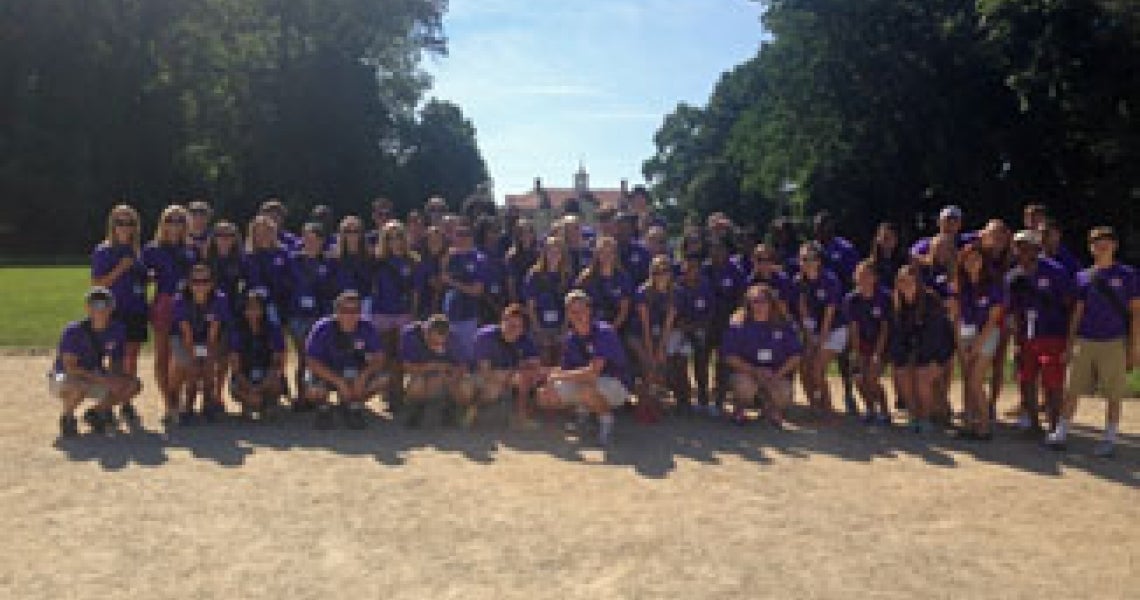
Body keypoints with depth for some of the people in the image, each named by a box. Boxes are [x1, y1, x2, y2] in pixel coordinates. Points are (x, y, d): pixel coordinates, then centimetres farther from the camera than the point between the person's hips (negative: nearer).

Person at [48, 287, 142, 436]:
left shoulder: (116, 330, -8)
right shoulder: (73, 331, -22)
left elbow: (115, 364, 2)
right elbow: (70, 367, -29)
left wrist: (115, 377, -21)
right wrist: (103, 379, -37)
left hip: (94, 380, 5)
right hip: (62, 379, -5)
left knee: (133, 384, -13)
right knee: (78, 386, -40)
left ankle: (95, 413, 9)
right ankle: (67, 418, -7)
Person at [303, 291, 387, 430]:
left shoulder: (366, 328, -16)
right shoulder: (323, 329, -22)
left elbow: (378, 359, -12)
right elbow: (312, 362, -22)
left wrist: (363, 376, -32)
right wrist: (339, 382, -32)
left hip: (354, 372, 3)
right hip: (325, 371, -2)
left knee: (382, 379, -23)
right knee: (313, 392, -34)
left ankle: (353, 407, 5)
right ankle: (324, 409, 5)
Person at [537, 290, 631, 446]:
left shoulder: (604, 332, -23)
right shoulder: (570, 338, 0)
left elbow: (593, 372, -32)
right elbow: (565, 370, 2)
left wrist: (559, 375, -25)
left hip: (615, 385, -7)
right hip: (583, 382, 7)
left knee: (586, 392, -40)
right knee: (544, 396, -3)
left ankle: (606, 417, -9)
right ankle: (583, 406, 19)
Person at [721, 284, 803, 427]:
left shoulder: (783, 323, -1)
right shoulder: (739, 322, -6)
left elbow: (795, 356, 2)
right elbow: (730, 357, -8)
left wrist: (778, 374, -14)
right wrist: (755, 371, -19)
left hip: (777, 373, 2)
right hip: (746, 371, -2)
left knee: (783, 399, -26)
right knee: (745, 391, -34)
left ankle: (773, 410, 14)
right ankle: (739, 410, 4)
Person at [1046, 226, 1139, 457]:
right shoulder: (1083, 276, 10)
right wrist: (1069, 345, 9)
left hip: (1114, 343, -3)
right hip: (1084, 341, 3)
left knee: (1113, 395, 3)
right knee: (1071, 390, 3)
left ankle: (1110, 440, 13)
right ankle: (1060, 434, 10)